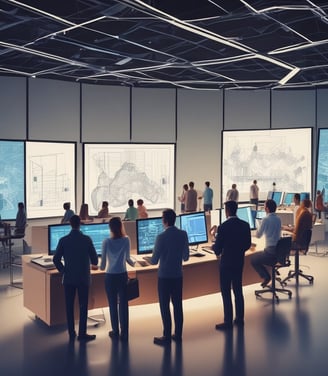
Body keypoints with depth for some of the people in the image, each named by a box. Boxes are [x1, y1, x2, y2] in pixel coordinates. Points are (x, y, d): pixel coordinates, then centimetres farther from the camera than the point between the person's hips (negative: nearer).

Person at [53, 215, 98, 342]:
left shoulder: (63, 240, -5)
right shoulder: (87, 239, -9)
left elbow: (56, 259, -4)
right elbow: (94, 259, -4)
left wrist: (63, 271, 12)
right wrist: (94, 264, 19)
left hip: (68, 278, 2)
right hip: (83, 278, -1)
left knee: (69, 306, 10)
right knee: (83, 306, 7)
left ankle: (71, 333, 16)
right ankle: (82, 334, 9)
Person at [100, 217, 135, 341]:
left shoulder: (106, 242, -8)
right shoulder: (126, 240, -4)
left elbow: (103, 260, -1)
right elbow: (127, 258, 6)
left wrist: (102, 267, 23)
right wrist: (133, 263, 29)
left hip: (110, 276, -1)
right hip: (122, 275, 1)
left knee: (113, 304, 9)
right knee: (123, 304, 6)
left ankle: (115, 332, 16)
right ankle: (124, 333, 10)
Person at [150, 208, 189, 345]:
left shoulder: (161, 237, -18)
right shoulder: (183, 234, -2)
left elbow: (154, 261, -12)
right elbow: (186, 257, 7)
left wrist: (151, 259, 10)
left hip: (164, 277, -5)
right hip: (178, 275, 5)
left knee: (165, 307, 5)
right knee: (178, 305, 13)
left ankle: (167, 337, 11)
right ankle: (178, 335, 22)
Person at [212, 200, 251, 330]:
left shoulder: (223, 227, -20)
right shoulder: (245, 225, -3)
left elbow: (217, 249, -15)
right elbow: (248, 244, 5)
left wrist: (214, 246, 7)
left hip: (226, 263, -5)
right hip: (239, 262, 6)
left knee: (226, 293, 3)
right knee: (238, 291, 16)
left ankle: (228, 322, 9)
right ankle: (239, 319, 25)